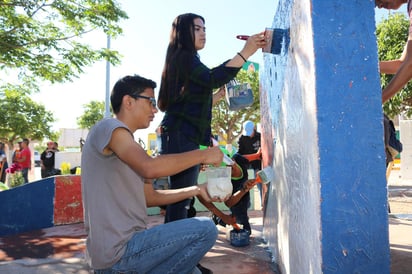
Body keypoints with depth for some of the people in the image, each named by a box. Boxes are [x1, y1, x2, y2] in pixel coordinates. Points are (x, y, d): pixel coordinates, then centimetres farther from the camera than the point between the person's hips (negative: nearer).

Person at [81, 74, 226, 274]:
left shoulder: (129, 144, 18)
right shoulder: (109, 127, -11)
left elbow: (149, 196, 16)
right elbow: (150, 168, -28)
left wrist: (197, 190, 7)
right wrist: (202, 155, -17)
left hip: (123, 244, 10)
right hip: (118, 249, -10)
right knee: (205, 229, -12)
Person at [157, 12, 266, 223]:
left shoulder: (184, 59, 26)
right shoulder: (184, 56, -5)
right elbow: (212, 79, -25)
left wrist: (219, 95, 19)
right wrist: (245, 52, -29)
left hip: (183, 136, 10)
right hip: (181, 135, -10)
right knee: (182, 198, -13)